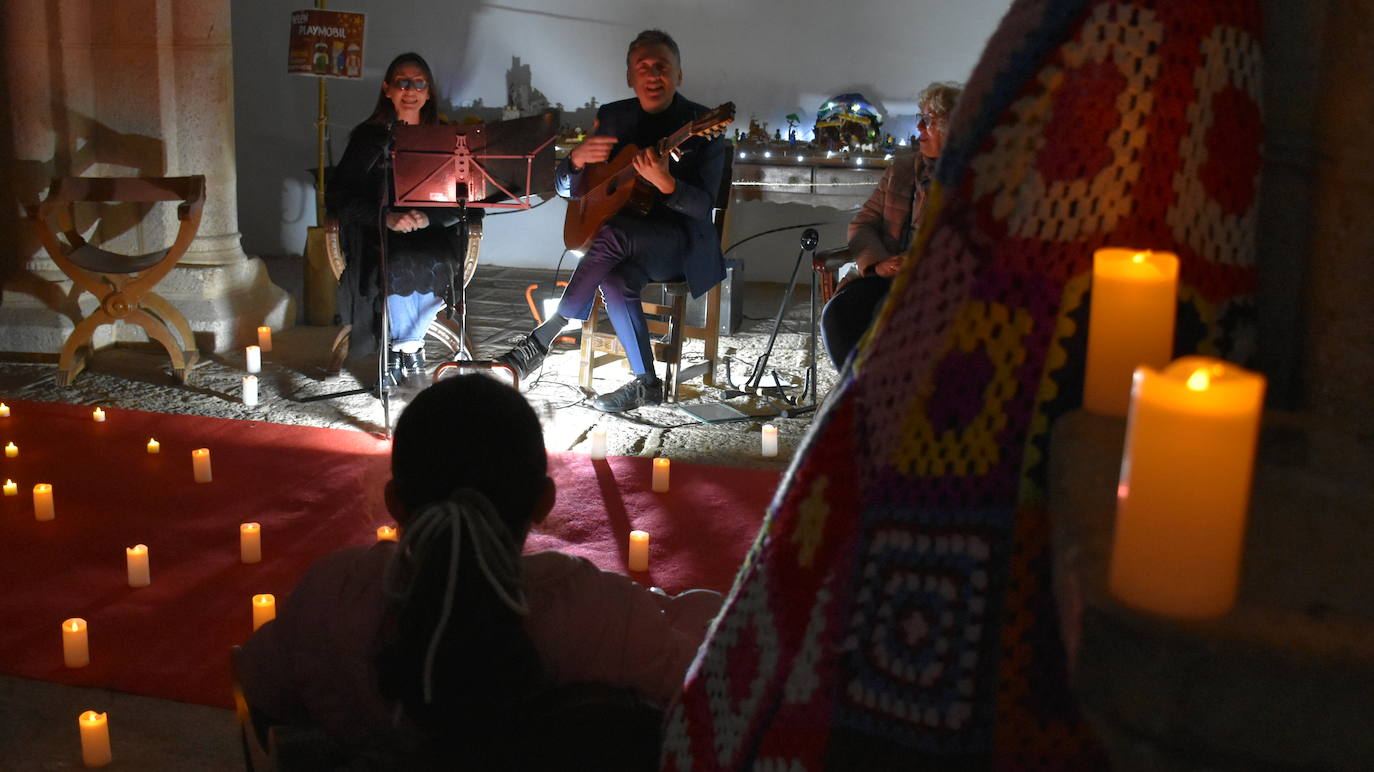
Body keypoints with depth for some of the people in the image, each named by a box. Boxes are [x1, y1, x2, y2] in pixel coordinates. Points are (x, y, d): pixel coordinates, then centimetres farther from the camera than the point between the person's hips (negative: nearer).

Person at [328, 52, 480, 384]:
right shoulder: (369, 136, 6)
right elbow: (339, 195, -5)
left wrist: (427, 216, -19)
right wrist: (387, 217, -22)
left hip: (432, 232, 1)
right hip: (379, 232, -1)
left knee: (435, 263, -33)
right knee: (396, 265, -35)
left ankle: (401, 344, -13)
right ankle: (412, 344, -13)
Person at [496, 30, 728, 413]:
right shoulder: (612, 117, 8)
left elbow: (702, 205, -14)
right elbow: (564, 187, 11)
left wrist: (665, 183, -35)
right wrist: (578, 159, -14)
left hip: (682, 242, -4)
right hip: (627, 246, 4)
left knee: (614, 232, -34)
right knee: (615, 280, -32)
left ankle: (540, 340, -26)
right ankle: (646, 383, -14)